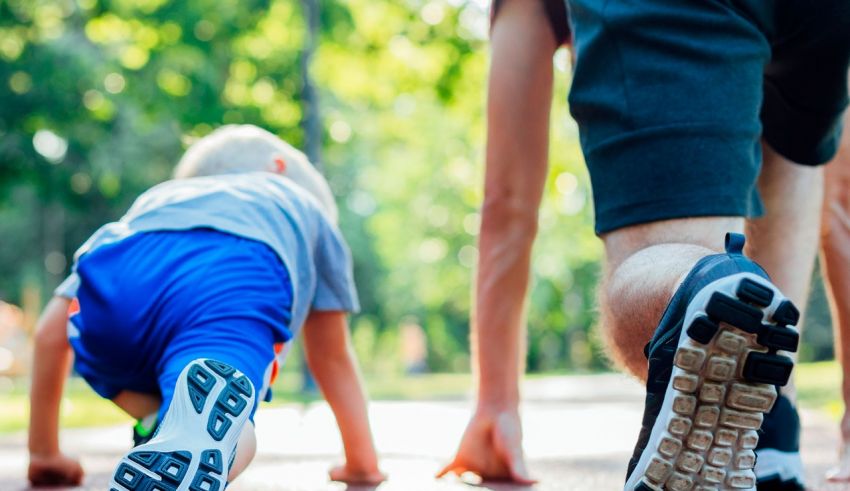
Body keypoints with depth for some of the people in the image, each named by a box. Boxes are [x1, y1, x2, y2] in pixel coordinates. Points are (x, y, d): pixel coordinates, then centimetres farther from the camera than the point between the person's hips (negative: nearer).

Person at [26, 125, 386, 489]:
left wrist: (44, 454, 46)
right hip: (237, 283, -3)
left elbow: (52, 329, 38)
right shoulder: (306, 205, 45)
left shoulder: (154, 199, 46)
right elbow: (332, 357, 46)